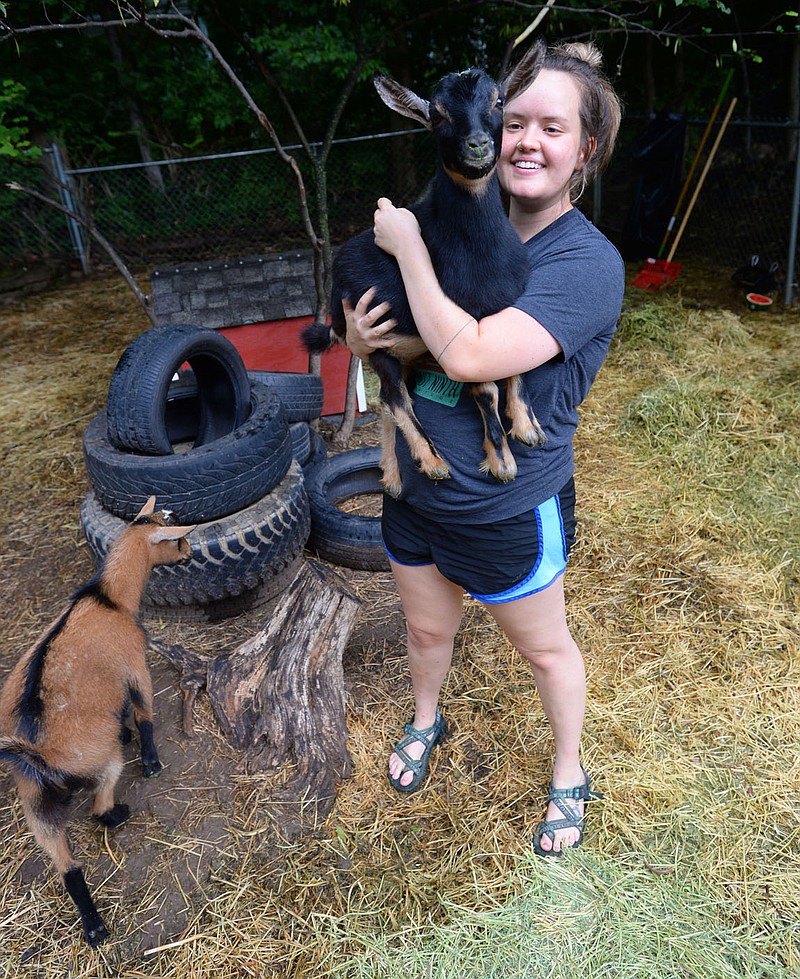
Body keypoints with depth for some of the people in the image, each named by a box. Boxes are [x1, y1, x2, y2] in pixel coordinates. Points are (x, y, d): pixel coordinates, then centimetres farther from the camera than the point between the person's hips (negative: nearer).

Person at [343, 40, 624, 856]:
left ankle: (569, 776, 47)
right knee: (427, 628, 27)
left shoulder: (588, 262, -21)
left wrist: (407, 245, -23)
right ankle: (426, 722, 58)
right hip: (416, 490, 6)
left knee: (544, 648, 19)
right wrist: (359, 337, -14)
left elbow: (467, 355, -35)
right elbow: (384, 326, 11)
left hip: (510, 513, -5)